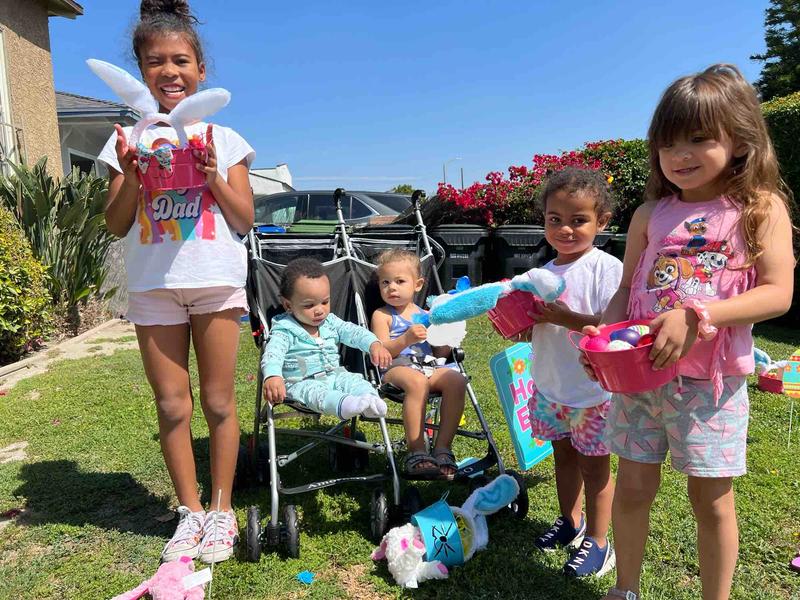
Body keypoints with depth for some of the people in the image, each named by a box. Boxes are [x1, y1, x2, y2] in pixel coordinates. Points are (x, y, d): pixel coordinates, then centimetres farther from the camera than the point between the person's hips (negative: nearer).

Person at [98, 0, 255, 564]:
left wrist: (213, 175, -10)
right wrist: (132, 176, -9)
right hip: (153, 284, 1)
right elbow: (116, 225, 6)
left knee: (218, 402, 4)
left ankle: (221, 510, 20)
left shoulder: (223, 138, 6)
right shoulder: (130, 139, 9)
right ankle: (190, 510, 22)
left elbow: (245, 221, 4)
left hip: (216, 280, -1)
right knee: (172, 406, 5)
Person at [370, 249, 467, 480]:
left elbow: (439, 353, 20)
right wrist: (406, 339, -20)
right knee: (417, 381, -38)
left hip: (429, 365, 5)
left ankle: (442, 447, -21)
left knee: (457, 380, -25)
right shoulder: (382, 315, 10)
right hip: (396, 367, -4)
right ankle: (416, 452, -31)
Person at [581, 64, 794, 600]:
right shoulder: (650, 215, 6)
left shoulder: (762, 208, -3)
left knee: (712, 500, 10)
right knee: (633, 488, 12)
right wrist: (602, 335, -9)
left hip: (711, 381, -3)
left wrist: (697, 317, -24)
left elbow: (778, 293, -11)